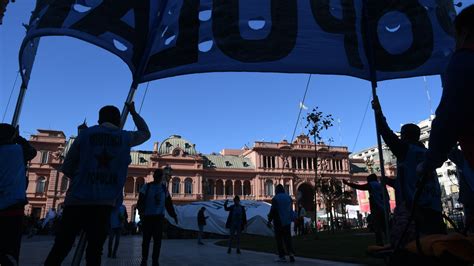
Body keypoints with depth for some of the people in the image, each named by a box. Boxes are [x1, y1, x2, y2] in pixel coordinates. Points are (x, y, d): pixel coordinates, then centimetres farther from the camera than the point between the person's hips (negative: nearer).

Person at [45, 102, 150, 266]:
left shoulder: (86, 134, 7)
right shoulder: (125, 137, 9)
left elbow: (67, 168, 8)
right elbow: (146, 133, 29)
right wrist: (133, 113, 38)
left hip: (77, 200, 0)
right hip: (104, 203, 0)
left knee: (59, 249, 5)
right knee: (94, 252, 7)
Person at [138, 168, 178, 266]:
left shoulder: (164, 188, 11)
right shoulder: (146, 187, -1)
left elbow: (169, 203, 14)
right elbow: (140, 201, -8)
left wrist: (173, 215, 10)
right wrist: (141, 212, -23)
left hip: (159, 217, 3)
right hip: (147, 217, -3)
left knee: (157, 240, 2)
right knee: (146, 239, 3)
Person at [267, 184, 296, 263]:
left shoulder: (275, 198, -10)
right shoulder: (288, 197, 8)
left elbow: (272, 210, -13)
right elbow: (291, 210, 14)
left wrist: (269, 220, -6)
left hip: (278, 222, -5)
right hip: (287, 222, 5)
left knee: (279, 239, 3)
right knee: (287, 238, 10)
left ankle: (282, 256, 4)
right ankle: (291, 253, -5)